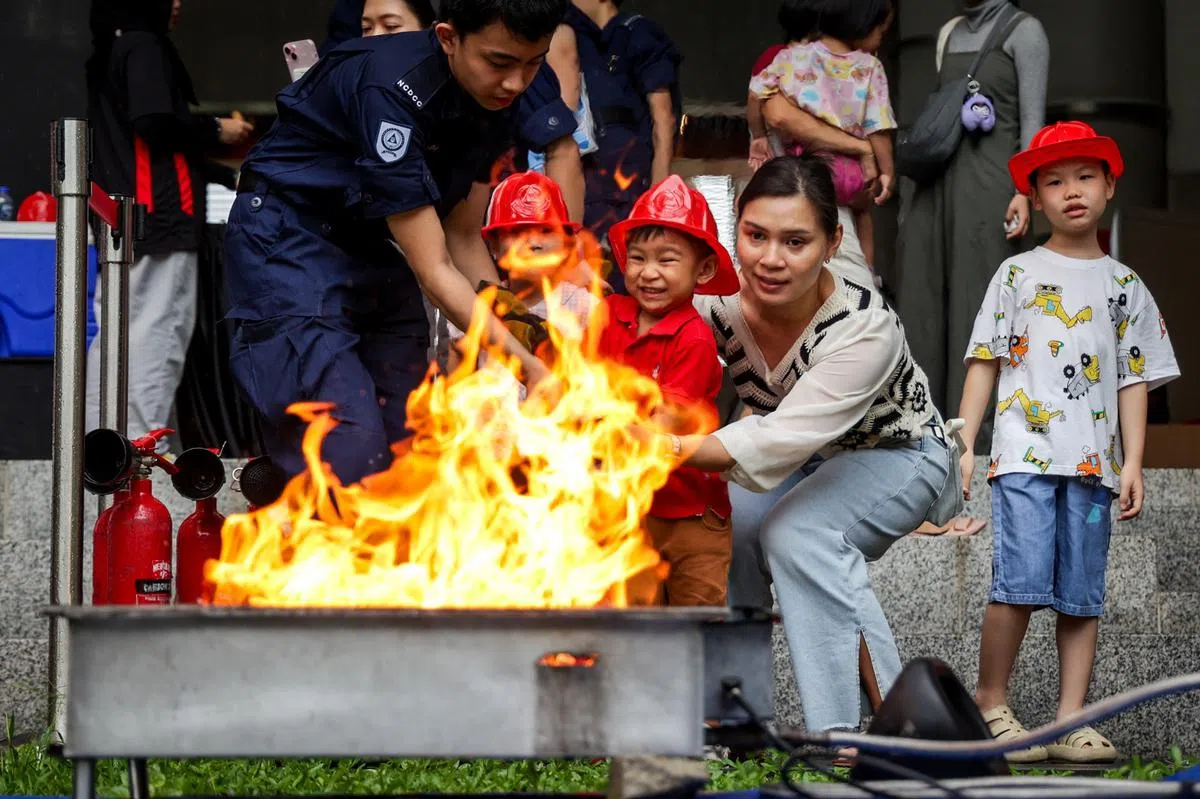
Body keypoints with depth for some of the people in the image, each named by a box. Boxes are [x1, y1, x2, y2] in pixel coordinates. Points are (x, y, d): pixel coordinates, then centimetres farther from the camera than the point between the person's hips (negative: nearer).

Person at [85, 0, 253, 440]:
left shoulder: (108, 52, 20)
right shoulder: (144, 46, -8)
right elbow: (154, 122, -19)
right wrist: (216, 131, -5)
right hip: (159, 212, -9)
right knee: (158, 328, -10)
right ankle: (141, 441, -14)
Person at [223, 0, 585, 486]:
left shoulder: (510, 94, -8)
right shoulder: (391, 90, -31)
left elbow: (463, 237, 1)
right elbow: (433, 271, -29)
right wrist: (531, 369, -30)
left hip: (370, 243, 8)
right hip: (288, 236, -8)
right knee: (351, 454, -21)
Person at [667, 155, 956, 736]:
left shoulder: (866, 330, -37)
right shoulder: (718, 300, -24)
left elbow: (778, 444, -45)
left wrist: (662, 446, -58)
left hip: (898, 455, -5)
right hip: (807, 461, 5)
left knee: (798, 532, -30)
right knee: (729, 525, -21)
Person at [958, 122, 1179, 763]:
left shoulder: (1126, 286, 15)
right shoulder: (1018, 273, 9)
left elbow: (1134, 379, 12)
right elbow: (984, 362, 7)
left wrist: (1132, 462, 3)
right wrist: (962, 444, -1)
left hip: (1093, 462, 3)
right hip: (1024, 452, -3)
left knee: (1082, 594, 1)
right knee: (1022, 581, -14)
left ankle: (1071, 722, 2)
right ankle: (991, 704, -1)